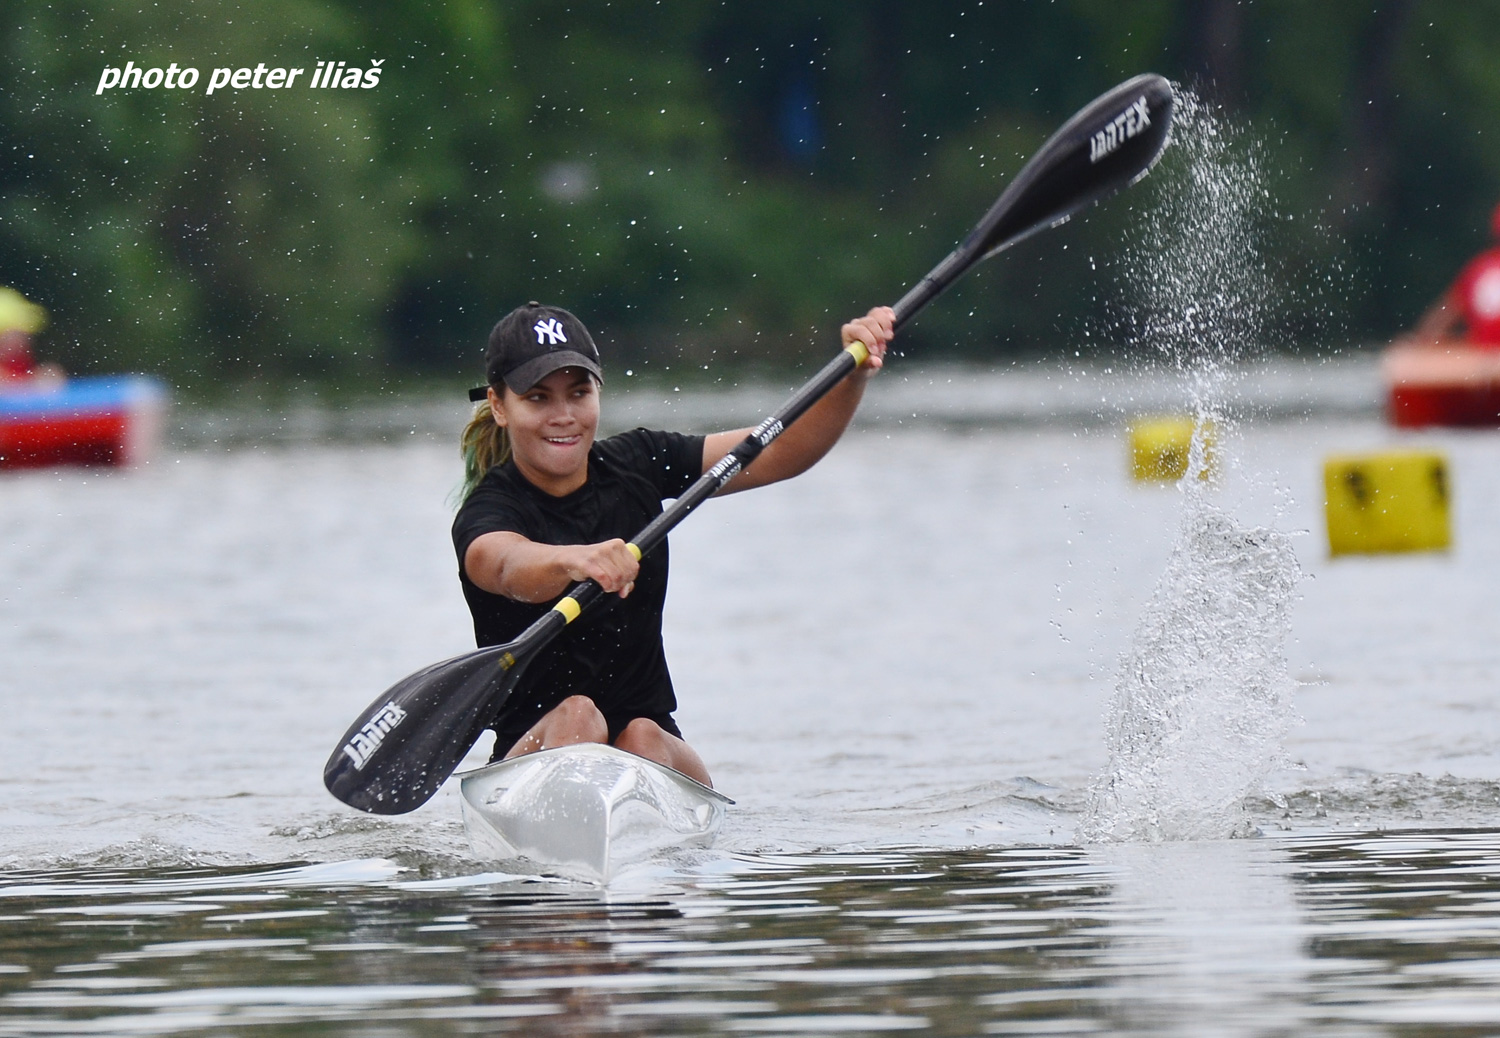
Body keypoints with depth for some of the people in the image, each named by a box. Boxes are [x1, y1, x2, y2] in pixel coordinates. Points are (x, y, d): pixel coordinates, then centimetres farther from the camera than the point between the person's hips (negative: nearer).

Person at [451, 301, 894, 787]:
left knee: (642, 739, -28)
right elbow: (508, 565, -35)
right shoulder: (486, 513, -10)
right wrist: (571, 561, -57)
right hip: (537, 748, -3)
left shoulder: (635, 464, 5)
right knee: (577, 715, -32)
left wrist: (853, 371, -14)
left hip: (658, 749, 3)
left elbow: (785, 451, 2)